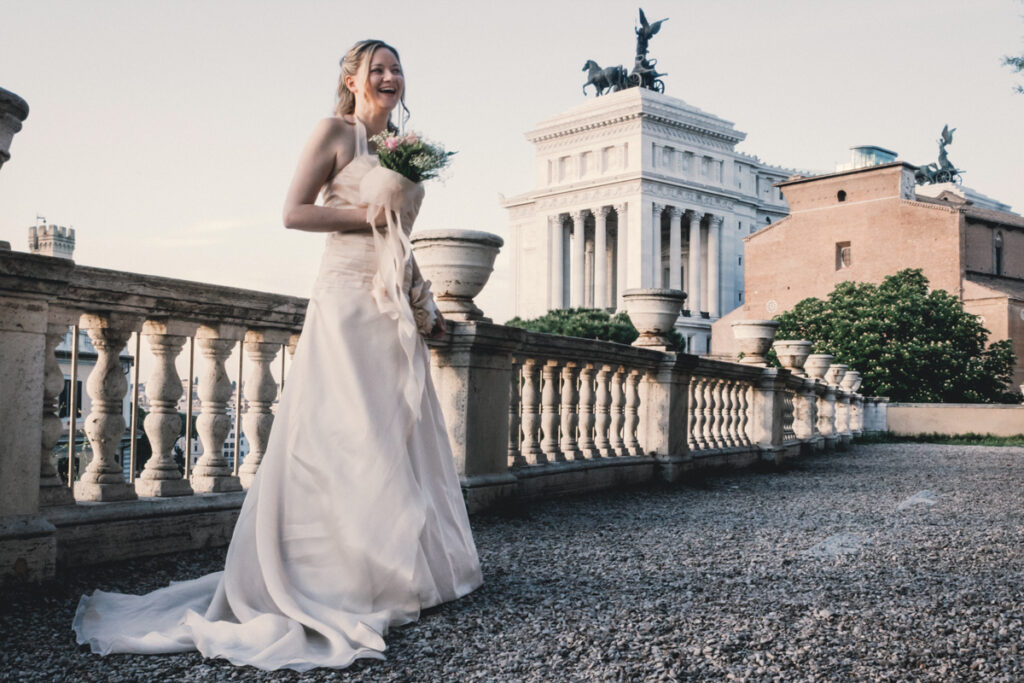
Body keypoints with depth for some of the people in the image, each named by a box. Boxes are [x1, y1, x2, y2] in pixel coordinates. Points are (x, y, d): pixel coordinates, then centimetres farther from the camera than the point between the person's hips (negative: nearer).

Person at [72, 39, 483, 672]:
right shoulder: (335, 132, 1)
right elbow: (295, 211, -7)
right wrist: (369, 216, -13)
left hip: (396, 306, 7)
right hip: (347, 297, -7)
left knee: (399, 432, 7)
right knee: (341, 436, -8)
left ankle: (396, 569, 17)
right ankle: (325, 578, -1)